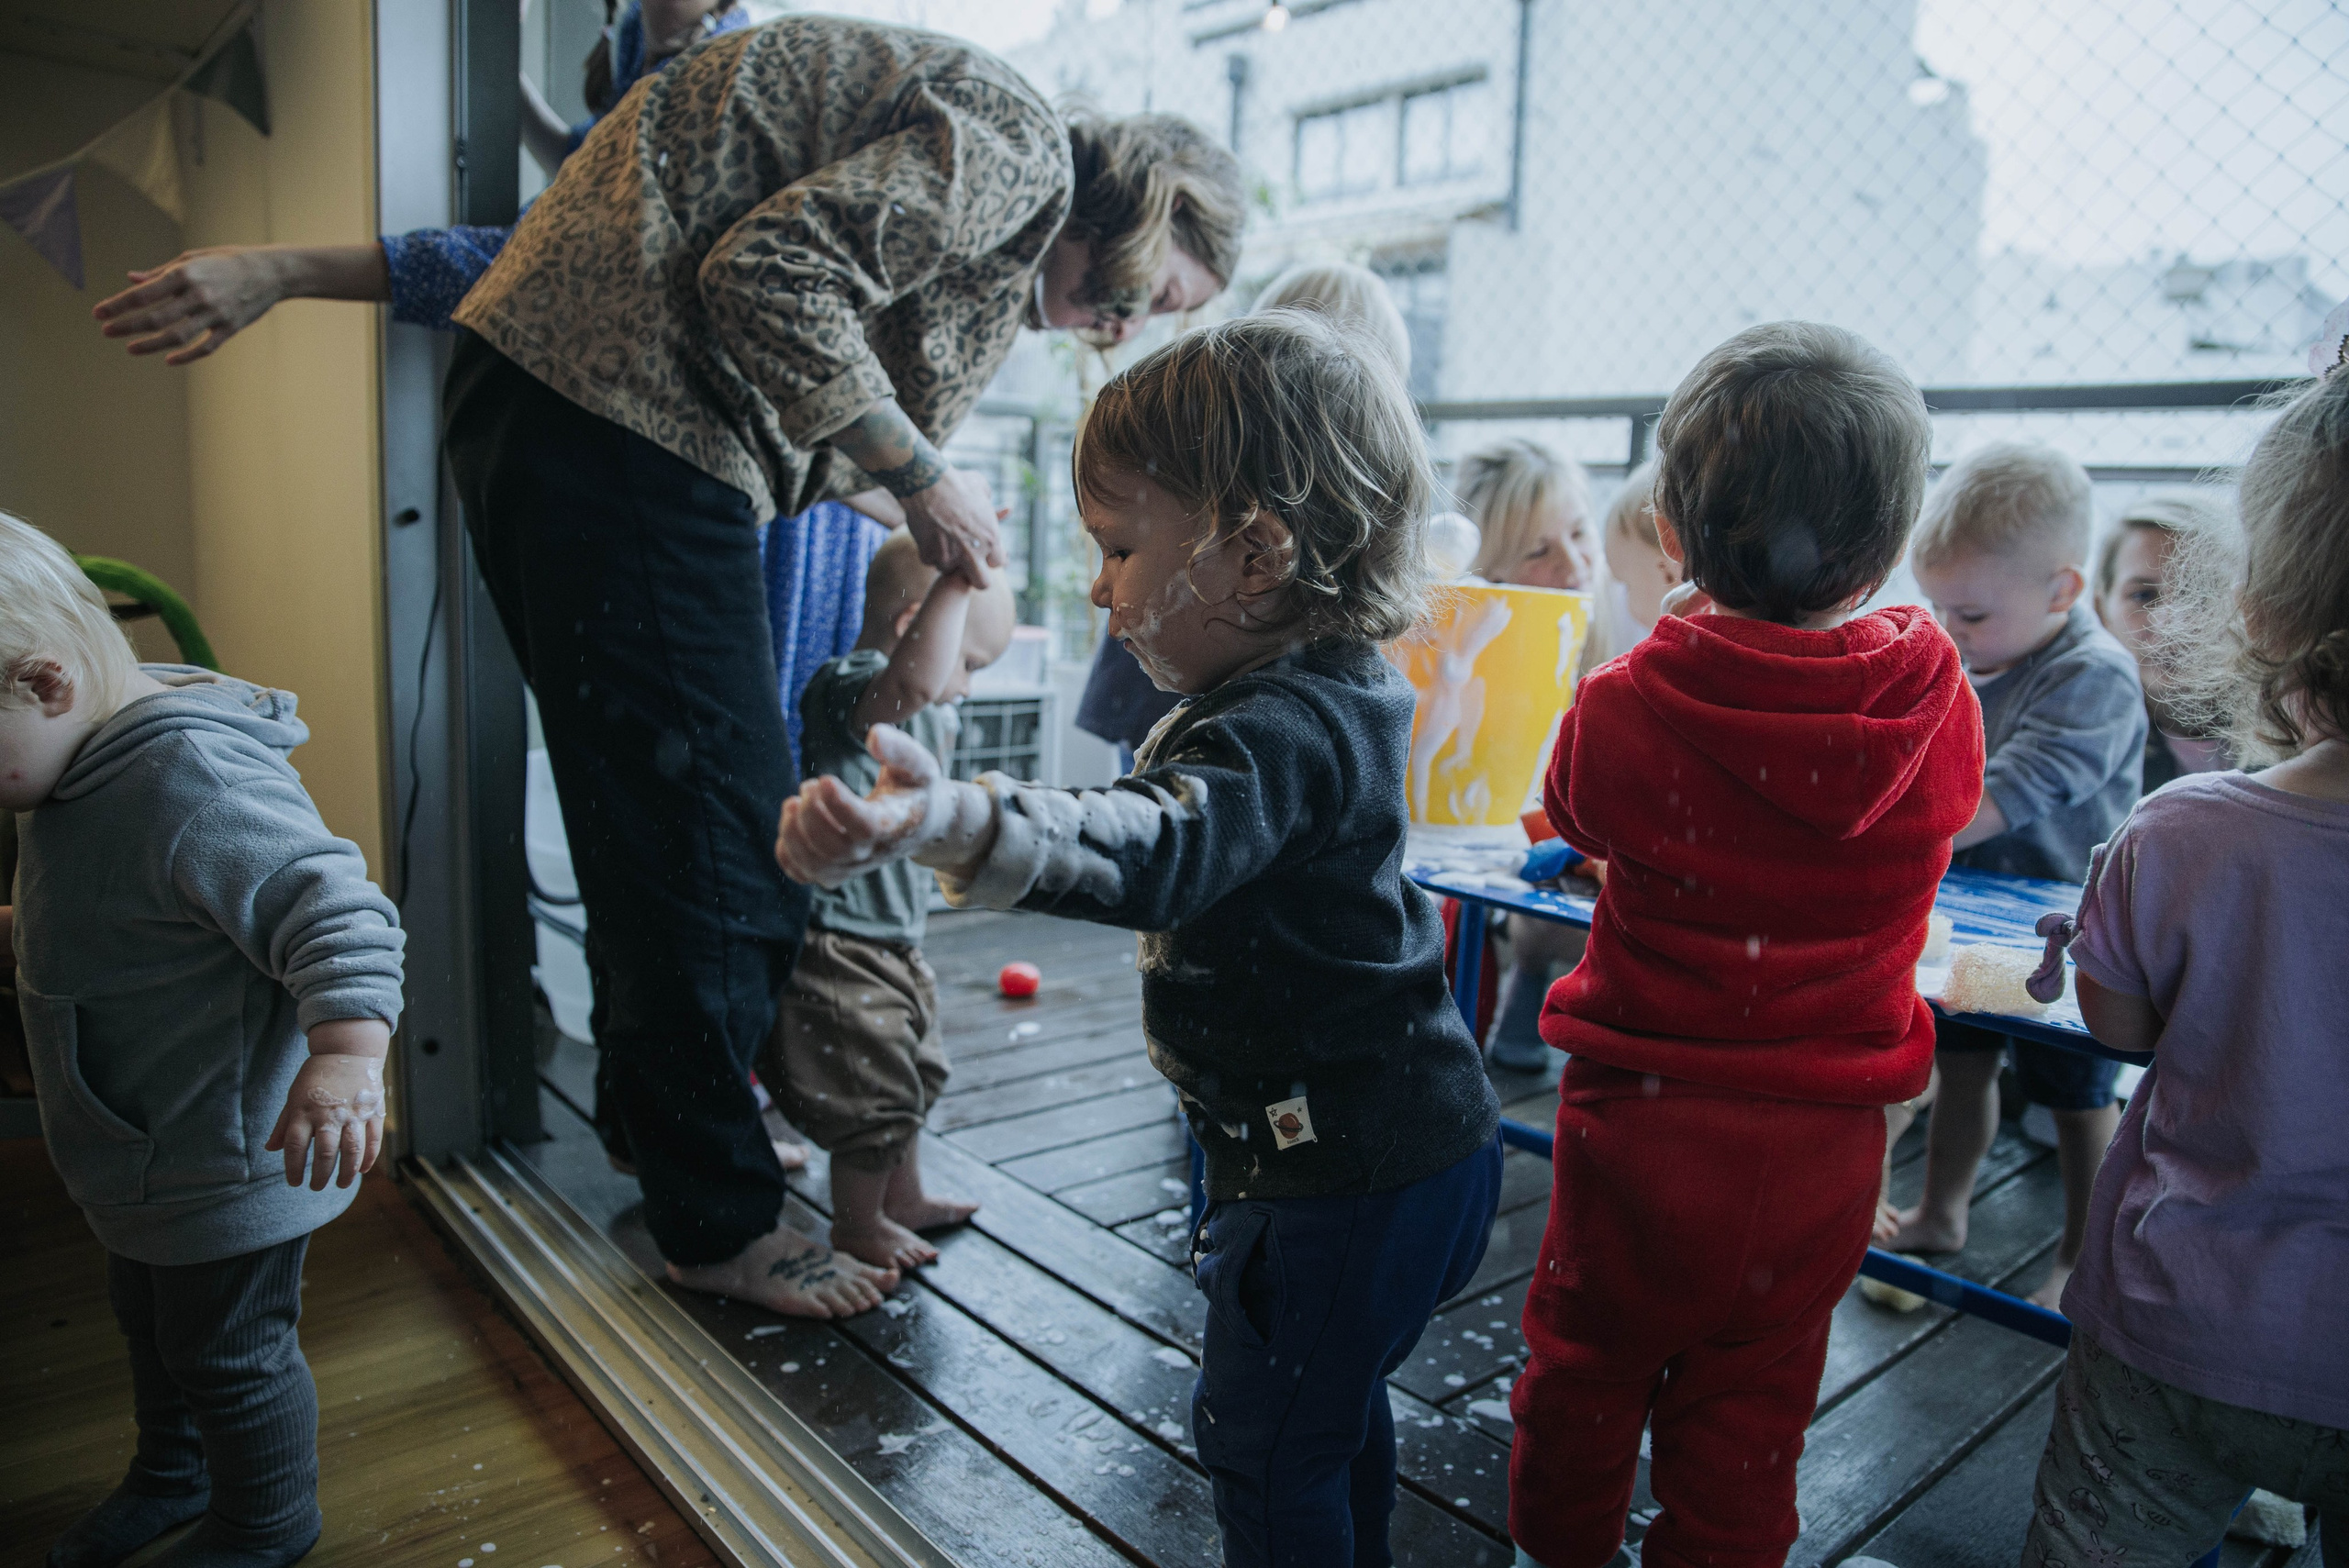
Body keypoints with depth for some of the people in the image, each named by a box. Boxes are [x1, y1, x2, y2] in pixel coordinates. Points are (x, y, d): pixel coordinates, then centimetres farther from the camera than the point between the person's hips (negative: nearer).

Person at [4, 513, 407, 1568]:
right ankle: (172, 1471, 55)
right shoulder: (95, 764, 1)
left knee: (229, 1351, 12)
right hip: (143, 1154, 10)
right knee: (149, 1321, 29)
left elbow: (338, 914, -41)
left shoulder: (195, 784, -33)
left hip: (227, 1164, -10)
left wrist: (347, 1055, -53)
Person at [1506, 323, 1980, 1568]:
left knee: (1591, 1352, 21)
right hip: (1823, 1134, 2)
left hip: (1641, 1104, -1)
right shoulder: (1938, 705, -13)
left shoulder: (1625, 706, -19)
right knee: (1749, 1394, 19)